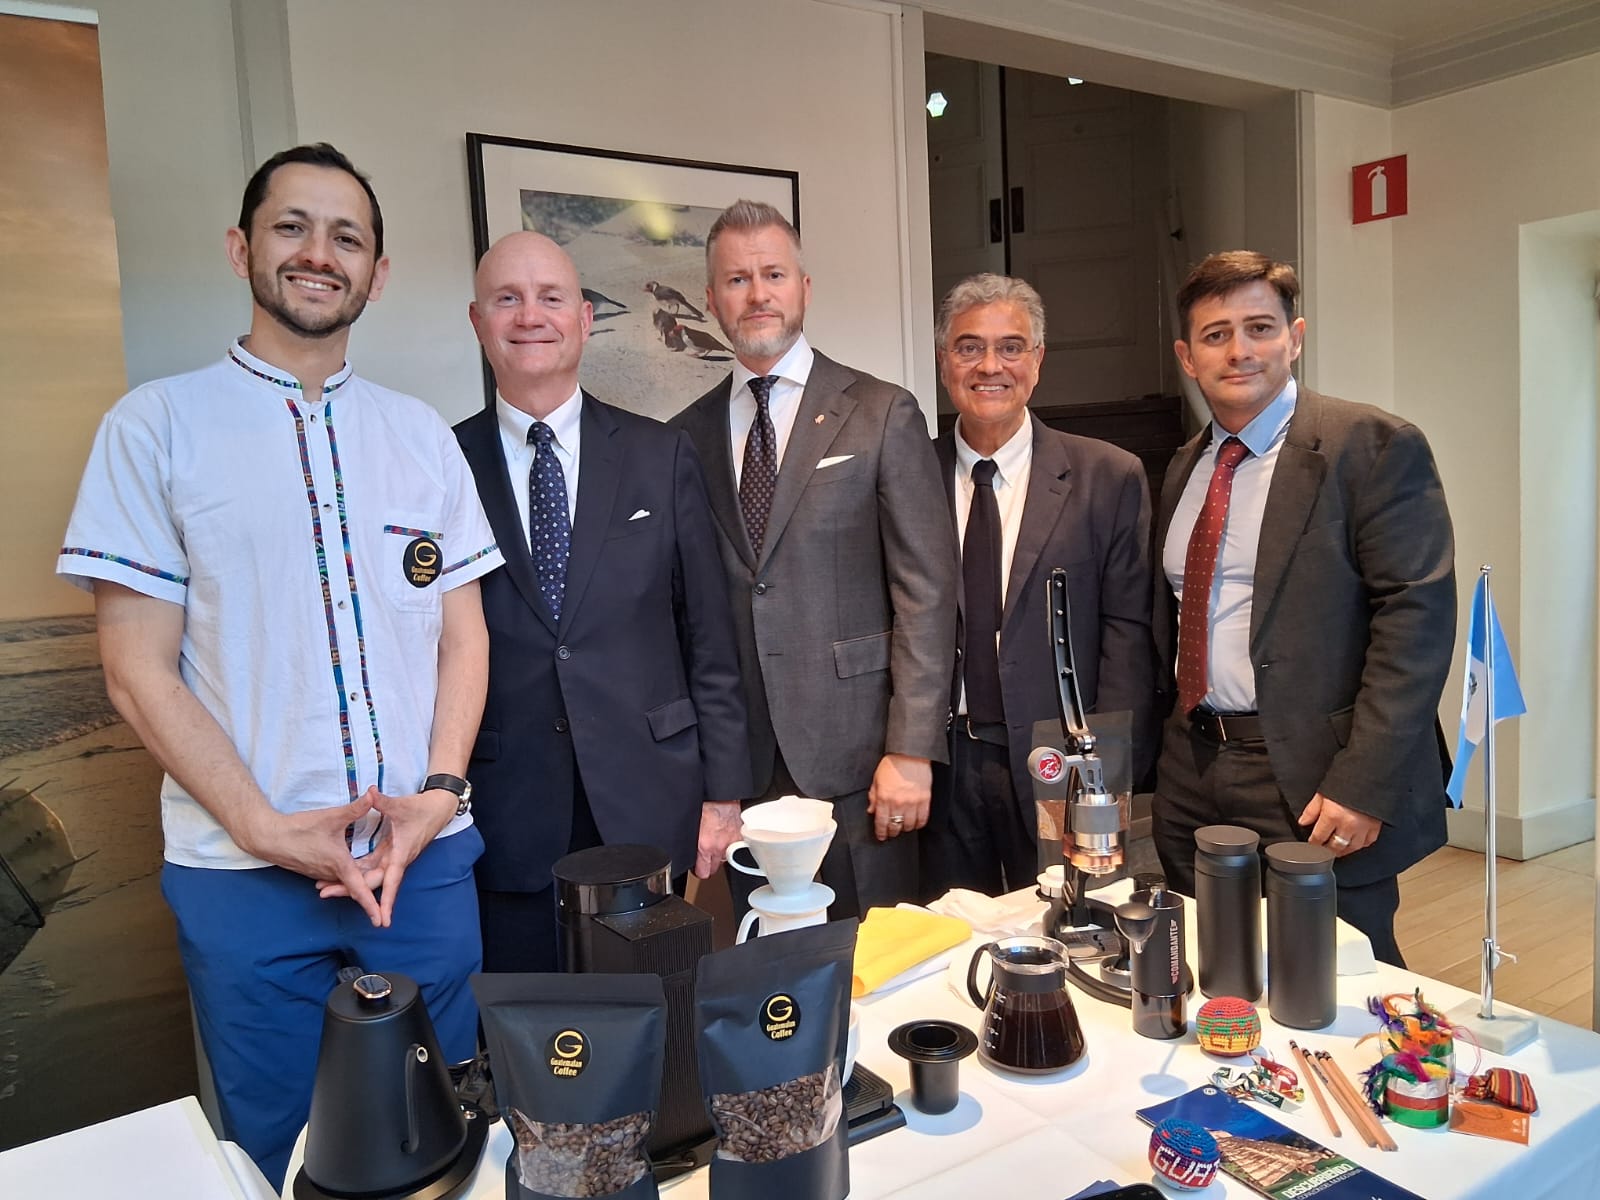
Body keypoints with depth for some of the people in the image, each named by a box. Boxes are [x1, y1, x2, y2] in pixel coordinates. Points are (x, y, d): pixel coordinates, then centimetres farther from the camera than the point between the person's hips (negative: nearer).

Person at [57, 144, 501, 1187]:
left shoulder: (421, 434, 7)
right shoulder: (157, 425, -2)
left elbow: (463, 635, 7)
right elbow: (138, 667, -4)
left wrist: (441, 794, -7)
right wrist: (269, 829, -12)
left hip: (426, 855, 3)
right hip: (244, 874, -2)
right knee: (276, 1148, 14)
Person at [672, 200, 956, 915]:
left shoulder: (883, 414, -1)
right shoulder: (688, 436, 9)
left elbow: (926, 590, -5)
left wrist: (911, 750, -11)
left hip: (853, 750, -2)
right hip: (740, 758, 3)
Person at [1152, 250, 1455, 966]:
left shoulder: (1374, 448, -8)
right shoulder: (1184, 470, 12)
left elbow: (1417, 615, -15)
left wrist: (1364, 784, -20)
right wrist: (1164, 757, 12)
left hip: (1312, 780, -6)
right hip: (1192, 773, 6)